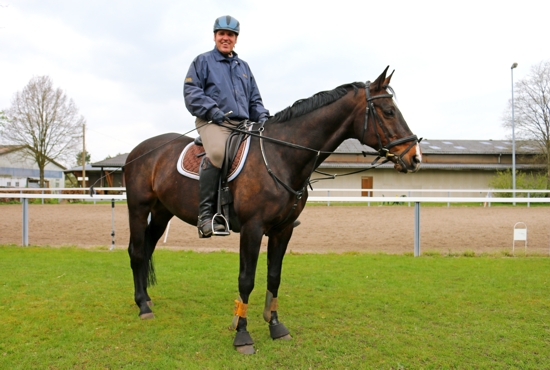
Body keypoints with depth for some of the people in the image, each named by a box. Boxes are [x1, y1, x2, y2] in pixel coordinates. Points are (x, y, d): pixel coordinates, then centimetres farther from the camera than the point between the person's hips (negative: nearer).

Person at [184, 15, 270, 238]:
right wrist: (211, 109, -16)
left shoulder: (244, 67, 27)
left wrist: (262, 117, 6)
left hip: (243, 124, 6)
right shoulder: (203, 61, 12)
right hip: (212, 122, -5)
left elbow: (255, 100, 26)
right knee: (216, 152, -36)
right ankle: (206, 213, -31)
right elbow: (191, 92, -1)